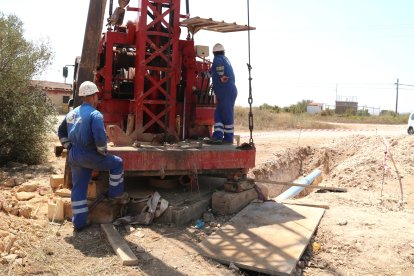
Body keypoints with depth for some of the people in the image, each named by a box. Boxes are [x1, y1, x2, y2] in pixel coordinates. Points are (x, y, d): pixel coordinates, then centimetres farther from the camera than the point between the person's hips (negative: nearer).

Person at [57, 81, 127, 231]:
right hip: (88, 155, -8)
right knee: (117, 163, 13)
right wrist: (103, 152, -9)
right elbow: (100, 137, -25)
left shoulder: (72, 113, 13)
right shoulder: (95, 114, -14)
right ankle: (115, 192, 21)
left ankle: (79, 221, 20)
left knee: (78, 188, 13)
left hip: (73, 155, 8)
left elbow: (61, 131, 23)